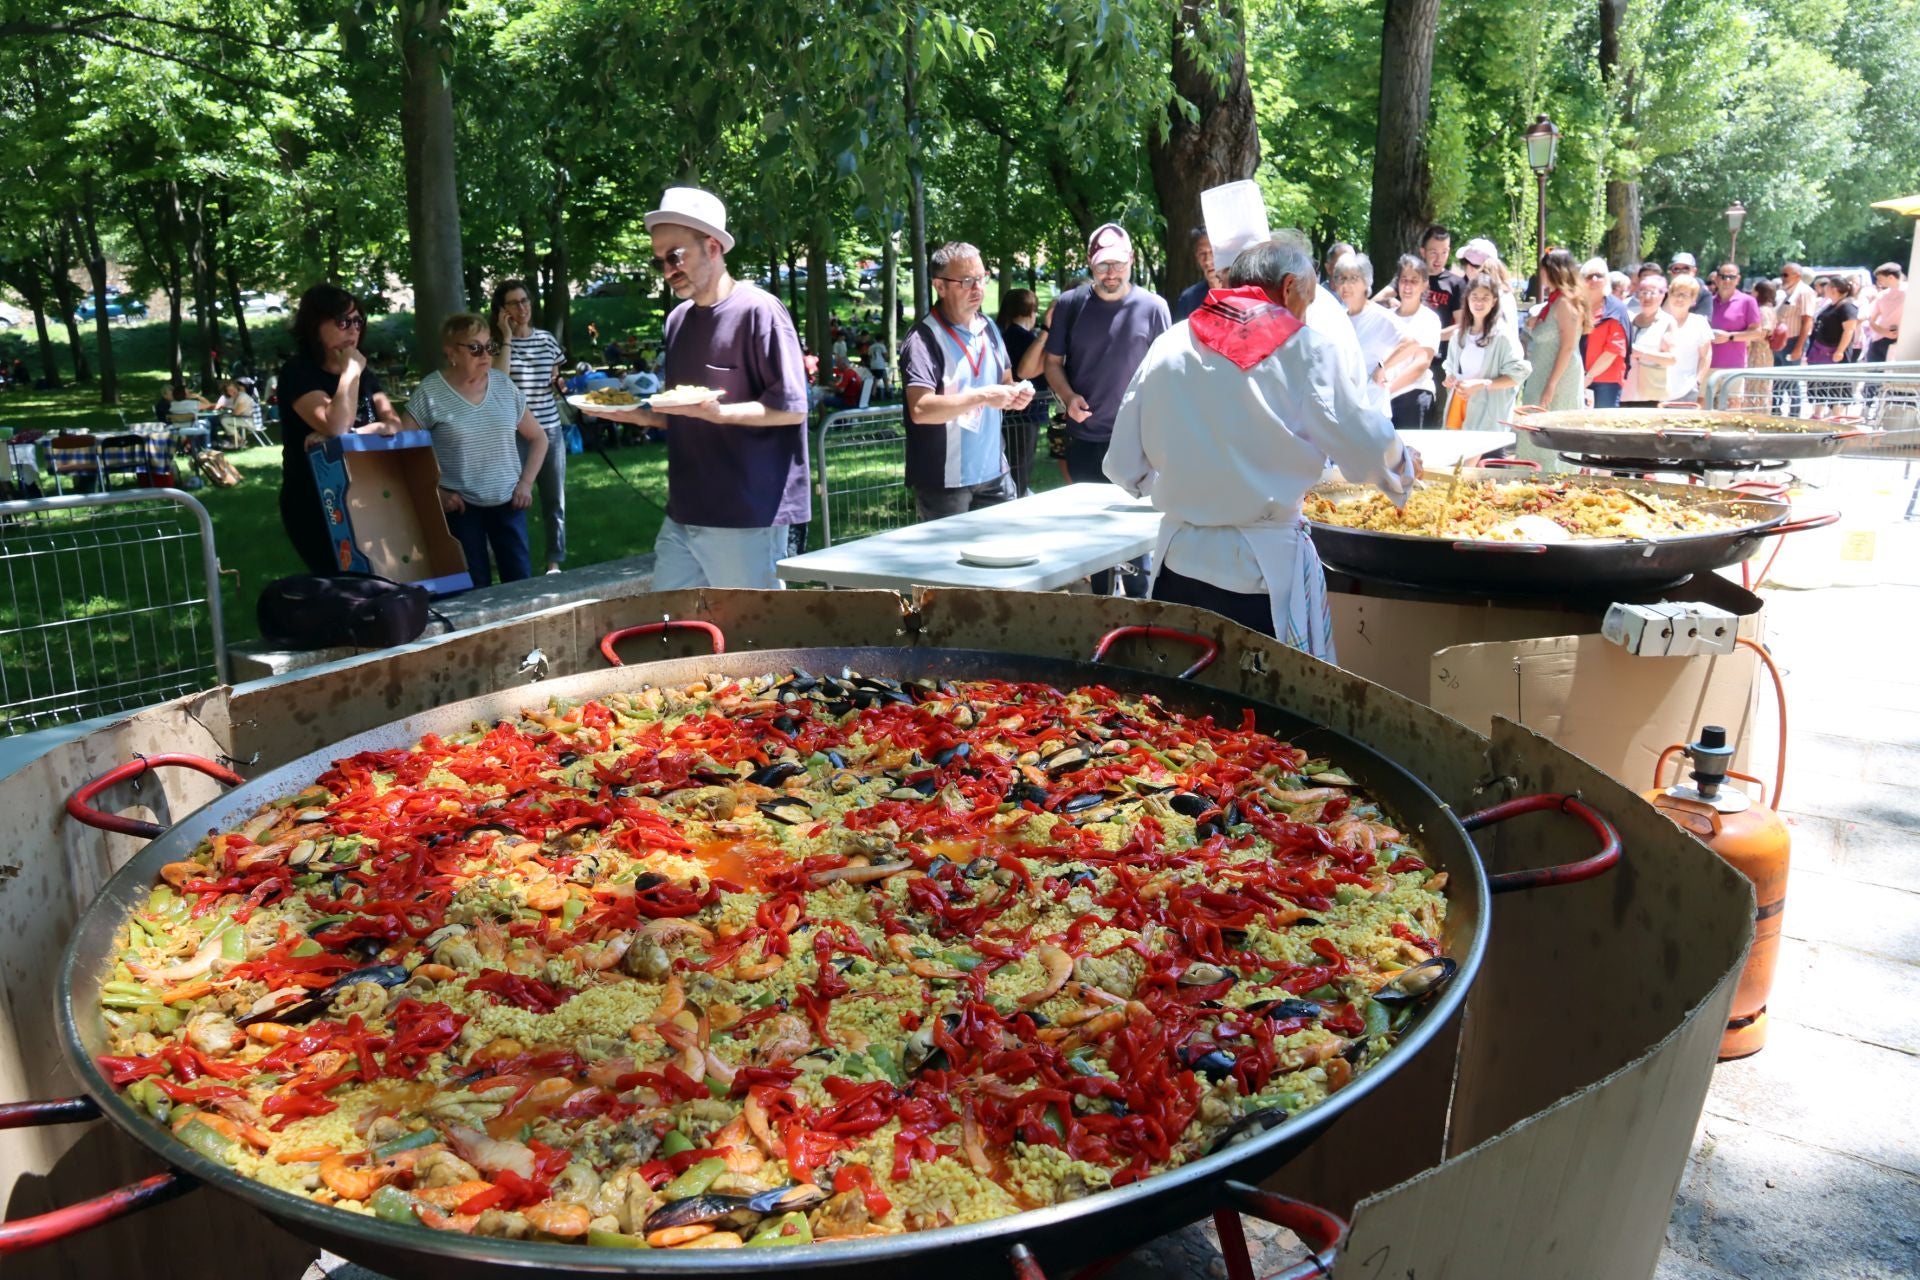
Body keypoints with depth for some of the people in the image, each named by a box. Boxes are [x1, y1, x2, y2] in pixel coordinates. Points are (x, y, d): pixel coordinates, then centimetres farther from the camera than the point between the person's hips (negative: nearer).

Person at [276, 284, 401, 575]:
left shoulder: (364, 373, 12)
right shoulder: (298, 372, -10)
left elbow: (394, 424, -2)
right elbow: (336, 427, -26)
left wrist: (351, 434, -19)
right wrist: (350, 372, -18)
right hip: (314, 507, -6)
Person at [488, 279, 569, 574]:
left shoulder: (546, 339, 10)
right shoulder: (497, 342, -1)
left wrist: (562, 382, 2)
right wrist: (507, 337, -14)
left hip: (550, 429, 4)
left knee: (555, 500, 7)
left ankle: (554, 562, 18)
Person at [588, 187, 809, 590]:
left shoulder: (758, 310, -10)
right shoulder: (678, 319, 15)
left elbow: (792, 408, -13)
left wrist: (717, 412, -24)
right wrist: (643, 416, 5)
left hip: (747, 516, -8)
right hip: (684, 513, 8)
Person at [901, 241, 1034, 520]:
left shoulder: (989, 328, 10)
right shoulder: (925, 339, -15)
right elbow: (920, 410, -25)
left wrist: (1015, 393, 0)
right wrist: (982, 397, -27)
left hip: (994, 473, 7)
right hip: (944, 482, -7)